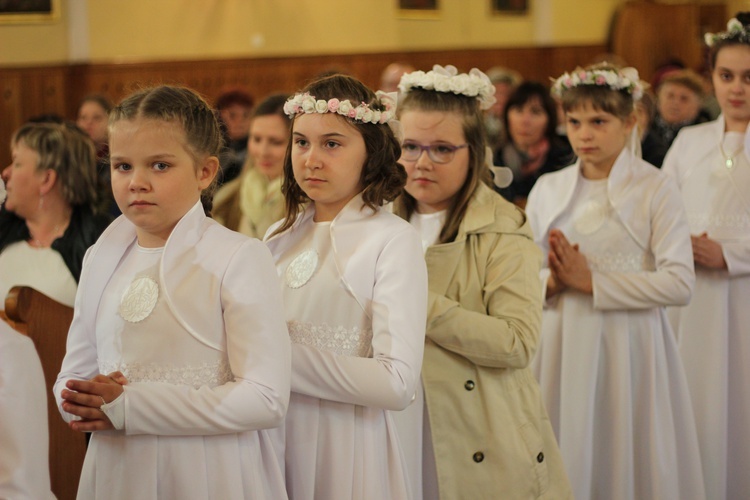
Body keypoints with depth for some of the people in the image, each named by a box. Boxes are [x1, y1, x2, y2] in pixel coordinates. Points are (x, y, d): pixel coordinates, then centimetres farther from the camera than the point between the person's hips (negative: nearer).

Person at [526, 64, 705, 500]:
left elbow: (679, 283, -13)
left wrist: (592, 281, -15)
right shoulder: (548, 189, 9)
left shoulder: (656, 190, -3)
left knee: (627, 460, 1)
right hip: (563, 345, 3)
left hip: (629, 346, -3)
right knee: (564, 462, 5)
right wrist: (552, 282, -12)